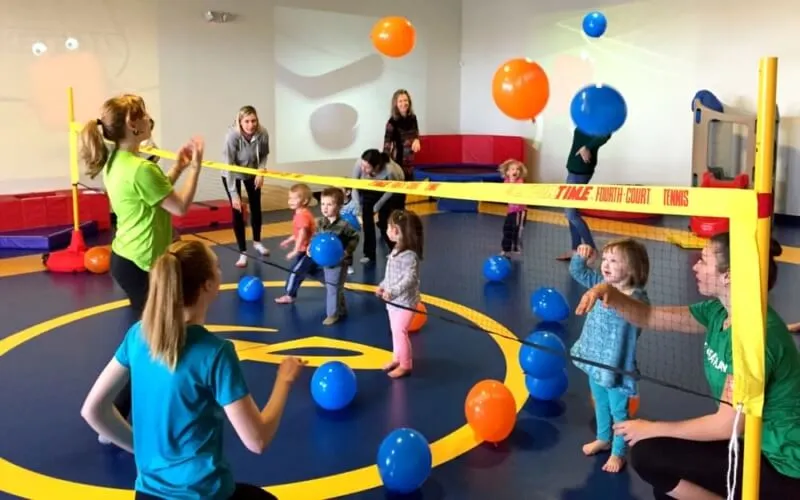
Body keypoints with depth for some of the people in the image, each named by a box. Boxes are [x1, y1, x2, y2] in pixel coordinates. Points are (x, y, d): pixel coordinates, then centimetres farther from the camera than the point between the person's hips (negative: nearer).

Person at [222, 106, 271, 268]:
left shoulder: (262, 134, -27)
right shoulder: (232, 136, -36)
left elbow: (264, 155, -6)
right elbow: (229, 166, -34)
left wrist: (261, 171, -24)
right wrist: (234, 194, -36)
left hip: (252, 173, 3)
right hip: (232, 175, -3)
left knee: (256, 207, 14)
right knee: (238, 211, -4)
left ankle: (257, 242, 37)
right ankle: (242, 253, 5)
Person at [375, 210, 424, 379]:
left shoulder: (409, 255, -25)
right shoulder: (396, 250, 7)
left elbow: (410, 278, -32)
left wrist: (392, 292, -36)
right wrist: (382, 286, 17)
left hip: (405, 302, -10)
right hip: (394, 301, 10)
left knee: (400, 332, -3)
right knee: (395, 331, 19)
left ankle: (405, 365, 10)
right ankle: (397, 359, 35)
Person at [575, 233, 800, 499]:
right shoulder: (718, 312, 0)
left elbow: (728, 425, -26)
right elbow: (649, 317, 4)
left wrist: (652, 429, -15)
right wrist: (610, 294, -16)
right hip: (754, 446, 9)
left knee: (647, 454, -14)